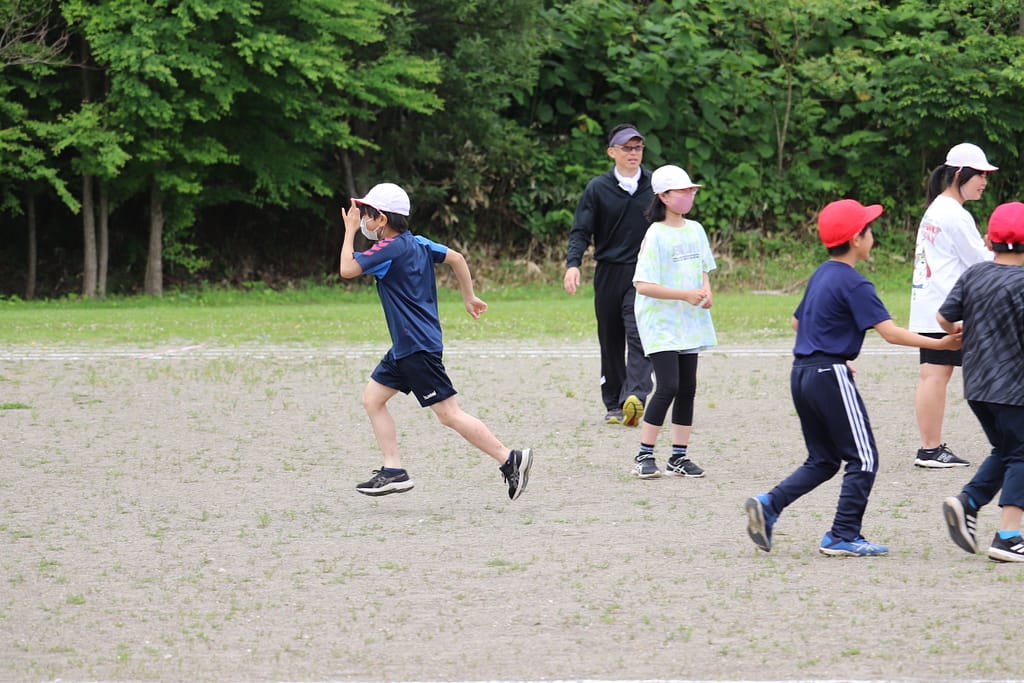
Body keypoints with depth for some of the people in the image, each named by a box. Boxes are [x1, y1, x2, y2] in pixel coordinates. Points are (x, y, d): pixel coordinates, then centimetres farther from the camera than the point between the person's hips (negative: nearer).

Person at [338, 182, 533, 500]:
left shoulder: (391, 249, -17)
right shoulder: (417, 243, 10)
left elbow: (347, 269, -20)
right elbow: (456, 257, 18)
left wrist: (350, 231, -7)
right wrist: (469, 297, 26)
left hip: (417, 346, -10)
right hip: (405, 346, 10)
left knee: (449, 414, -9)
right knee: (373, 398, 11)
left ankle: (510, 459, -9)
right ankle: (393, 470, 9)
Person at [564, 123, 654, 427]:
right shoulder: (597, 188, 3)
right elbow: (581, 231, 0)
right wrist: (573, 263, -17)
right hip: (609, 273, 1)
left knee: (640, 335, -17)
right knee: (611, 341, 6)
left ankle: (635, 396, -30)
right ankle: (614, 405, 14)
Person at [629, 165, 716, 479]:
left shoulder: (695, 230, 10)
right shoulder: (656, 235, -12)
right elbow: (642, 285, -17)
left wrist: (706, 292, -1)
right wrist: (686, 295, -21)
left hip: (690, 323, 7)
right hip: (660, 324, -7)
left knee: (687, 388, 6)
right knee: (668, 386, -14)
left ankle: (679, 456, 12)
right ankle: (644, 456, -7)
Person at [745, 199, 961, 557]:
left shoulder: (820, 275, 13)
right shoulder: (853, 283, -13)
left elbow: (797, 322, 25)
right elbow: (889, 332, -19)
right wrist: (939, 344, -18)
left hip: (802, 374, 9)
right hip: (831, 377, -9)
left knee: (823, 460, 16)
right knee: (863, 457, 1)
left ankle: (768, 504, 0)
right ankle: (843, 536, -1)